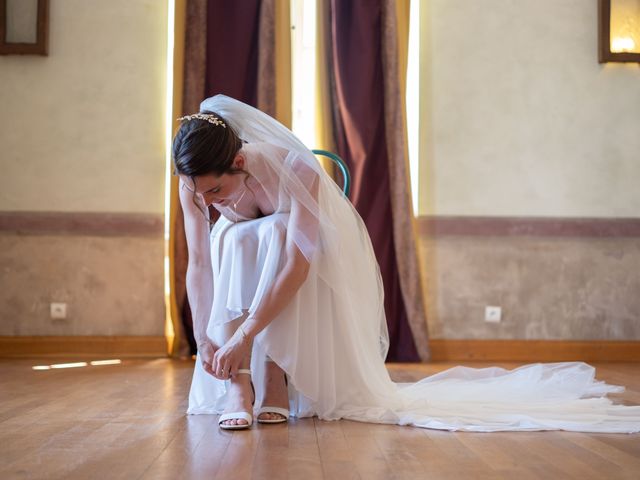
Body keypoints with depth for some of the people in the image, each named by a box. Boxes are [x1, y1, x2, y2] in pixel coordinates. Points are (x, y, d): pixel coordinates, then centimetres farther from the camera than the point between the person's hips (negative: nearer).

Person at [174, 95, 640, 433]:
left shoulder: (294, 169, -39)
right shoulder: (195, 183, -24)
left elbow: (297, 266, -44)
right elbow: (199, 264, -23)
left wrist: (245, 336, -47)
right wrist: (203, 338, -32)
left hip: (323, 257, -3)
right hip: (249, 254, 4)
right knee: (232, 242, -31)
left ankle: (277, 382, -21)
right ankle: (238, 386, -31)